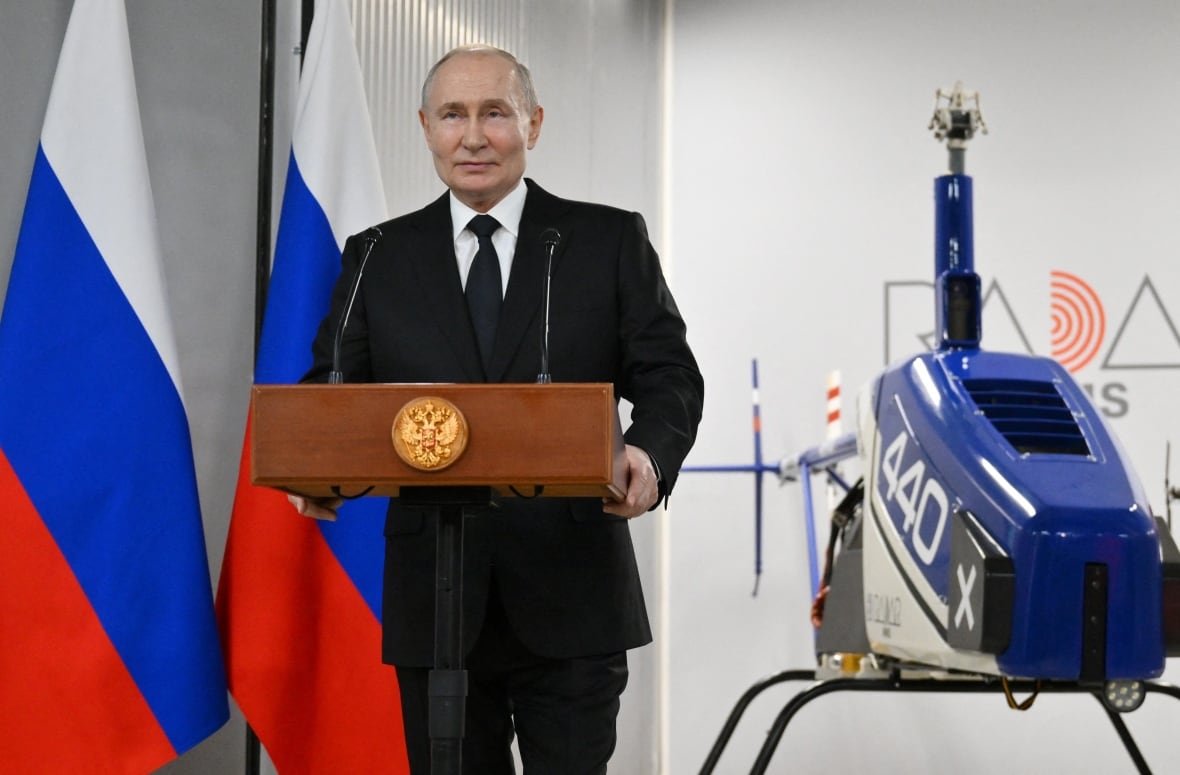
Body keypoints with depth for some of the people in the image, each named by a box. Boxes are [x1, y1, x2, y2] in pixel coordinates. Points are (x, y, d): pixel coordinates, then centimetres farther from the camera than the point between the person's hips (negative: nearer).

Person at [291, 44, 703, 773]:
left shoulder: (611, 241, 4)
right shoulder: (377, 258, 9)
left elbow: (668, 378, 1)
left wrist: (649, 456, -22)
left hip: (571, 596, -2)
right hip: (433, 599, 2)